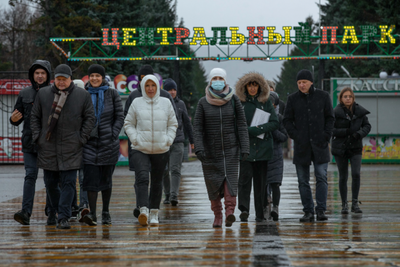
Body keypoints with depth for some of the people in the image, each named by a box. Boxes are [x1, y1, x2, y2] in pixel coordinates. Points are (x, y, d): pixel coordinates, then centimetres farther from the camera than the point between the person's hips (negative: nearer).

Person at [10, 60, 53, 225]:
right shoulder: (25, 94, 10)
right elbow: (18, 118, 15)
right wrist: (14, 119, -8)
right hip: (30, 142, 2)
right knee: (30, 176, -7)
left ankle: (52, 214, 10)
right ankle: (26, 212, -14)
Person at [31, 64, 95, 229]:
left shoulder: (82, 95, 3)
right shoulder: (43, 94, 8)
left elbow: (90, 118, 5)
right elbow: (35, 117, 13)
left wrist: (82, 138, -2)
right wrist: (37, 137, 3)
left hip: (71, 149, -2)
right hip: (47, 147, 2)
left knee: (69, 183, -8)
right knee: (50, 183, 7)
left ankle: (63, 218, -8)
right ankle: (56, 211, 27)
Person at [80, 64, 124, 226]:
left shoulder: (112, 94, 4)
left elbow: (120, 117, 3)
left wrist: (113, 135, -7)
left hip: (108, 141, 0)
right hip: (89, 141, 0)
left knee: (106, 179, 6)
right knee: (90, 178, -10)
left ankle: (106, 212, 18)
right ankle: (92, 214, -13)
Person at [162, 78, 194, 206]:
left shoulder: (180, 104, 7)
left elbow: (187, 123, 14)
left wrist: (192, 140, 17)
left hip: (178, 142, 0)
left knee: (175, 170, -12)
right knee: (164, 171, 7)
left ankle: (174, 196, -19)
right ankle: (167, 195, 23)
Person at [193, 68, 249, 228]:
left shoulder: (233, 100, 2)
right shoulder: (203, 102, 2)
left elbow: (241, 125, 1)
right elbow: (198, 127, -2)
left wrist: (244, 148, -6)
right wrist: (198, 148, -15)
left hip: (231, 149, -1)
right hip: (210, 150, 1)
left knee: (231, 178, -15)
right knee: (213, 183, 1)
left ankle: (230, 212, -26)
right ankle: (217, 215, 14)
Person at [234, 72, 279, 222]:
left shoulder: (266, 102, 9)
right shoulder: (239, 103, 5)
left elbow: (275, 123, 1)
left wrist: (258, 129, -12)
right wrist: (249, 130, -13)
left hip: (263, 147, 2)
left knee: (260, 180, 4)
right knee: (245, 177, -16)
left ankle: (260, 214, 10)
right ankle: (244, 209, -23)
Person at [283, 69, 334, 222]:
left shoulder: (323, 96, 6)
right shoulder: (293, 99, 8)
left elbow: (330, 117, 8)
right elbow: (287, 120, 9)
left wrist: (326, 135, -4)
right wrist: (294, 135, -5)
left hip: (319, 143, -1)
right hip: (301, 145, 1)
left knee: (321, 177, -8)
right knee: (303, 181, 1)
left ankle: (321, 210, -6)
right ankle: (308, 211, 6)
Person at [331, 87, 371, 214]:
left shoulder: (359, 111, 1)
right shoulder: (336, 112, -8)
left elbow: (367, 126, 7)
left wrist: (359, 134, -13)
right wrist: (346, 132, -20)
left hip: (355, 148, 1)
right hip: (340, 148, -1)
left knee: (356, 174, -13)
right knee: (343, 177, 5)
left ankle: (355, 203, -3)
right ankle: (344, 205, 16)